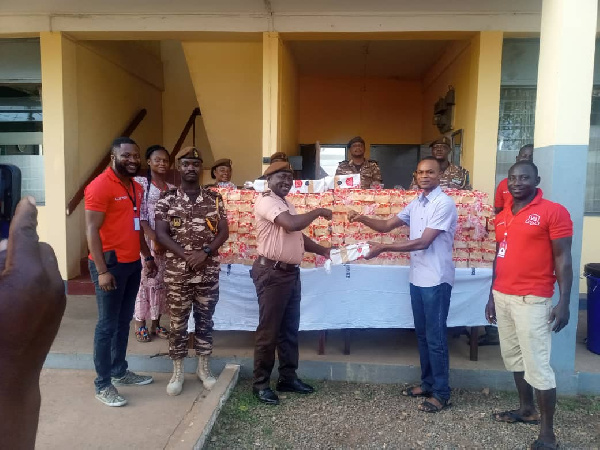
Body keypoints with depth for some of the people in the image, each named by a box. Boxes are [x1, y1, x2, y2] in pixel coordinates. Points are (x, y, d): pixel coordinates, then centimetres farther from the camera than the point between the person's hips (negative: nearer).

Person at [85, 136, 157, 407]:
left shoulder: (136, 187, 12)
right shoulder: (100, 186, -13)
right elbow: (92, 230, -16)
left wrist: (147, 256, 17)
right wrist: (102, 270, -20)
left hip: (132, 264, 8)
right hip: (110, 265, -8)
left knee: (124, 321, 17)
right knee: (107, 325, 2)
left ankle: (120, 372, 31)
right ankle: (103, 385, 14)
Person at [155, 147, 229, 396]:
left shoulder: (214, 199, 3)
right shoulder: (167, 199, -1)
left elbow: (224, 231, -1)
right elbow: (160, 234, -7)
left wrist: (205, 253, -16)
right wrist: (187, 256, -17)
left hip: (209, 272, 2)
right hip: (177, 272, -1)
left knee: (205, 320, 12)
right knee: (178, 322, 9)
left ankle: (203, 367, 28)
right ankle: (177, 371, 24)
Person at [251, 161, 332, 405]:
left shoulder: (286, 203, 18)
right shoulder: (266, 201, -13)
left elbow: (298, 235, 23)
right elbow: (292, 224, -29)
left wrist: (323, 251, 12)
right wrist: (318, 211, -14)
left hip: (291, 272, 10)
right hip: (272, 273, -10)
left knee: (290, 329, 16)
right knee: (268, 330, 0)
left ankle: (288, 378, 28)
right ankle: (261, 383, 14)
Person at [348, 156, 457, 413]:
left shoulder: (444, 204, -15)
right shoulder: (415, 204, 11)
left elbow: (423, 242, -21)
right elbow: (387, 225, 14)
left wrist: (382, 248, -21)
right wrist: (363, 219, -6)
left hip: (436, 280, -8)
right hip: (417, 278, 8)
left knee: (435, 337, 1)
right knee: (422, 334, 17)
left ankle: (441, 393, 15)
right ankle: (427, 383, 31)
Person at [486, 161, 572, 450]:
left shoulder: (553, 212, -8)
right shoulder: (502, 217, 11)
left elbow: (563, 259, -9)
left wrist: (564, 303, -13)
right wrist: (492, 295, 17)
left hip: (532, 300, -7)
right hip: (502, 297, 7)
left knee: (537, 365, -2)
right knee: (513, 357, 17)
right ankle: (526, 409, 36)